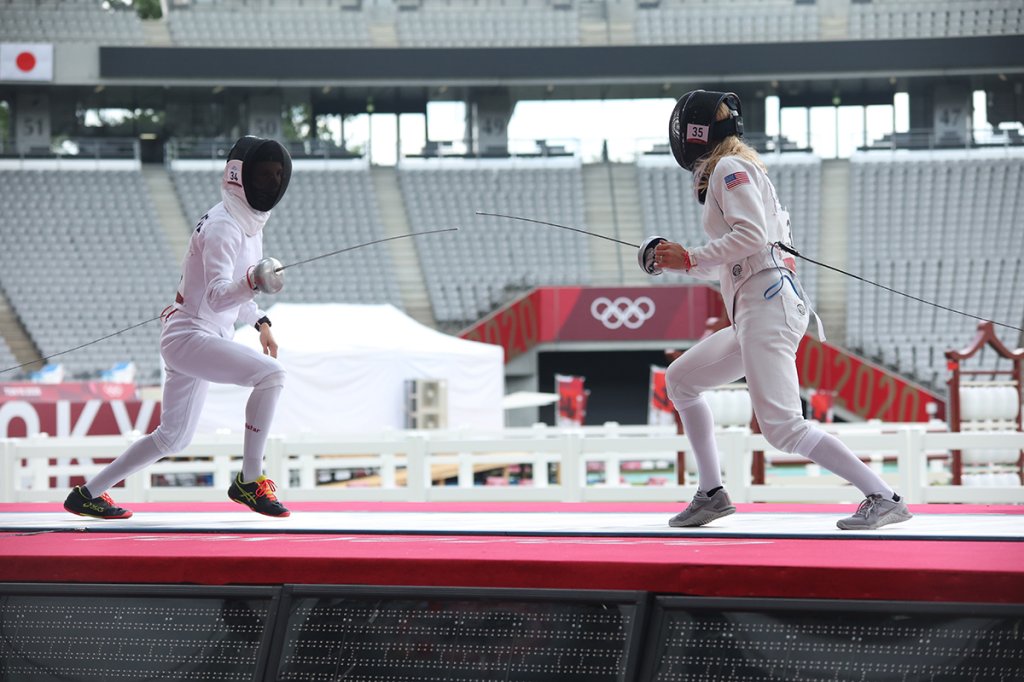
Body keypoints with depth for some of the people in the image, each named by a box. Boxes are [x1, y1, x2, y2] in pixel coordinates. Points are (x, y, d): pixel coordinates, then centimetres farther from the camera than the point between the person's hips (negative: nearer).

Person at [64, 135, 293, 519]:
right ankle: (250, 481, -18)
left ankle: (87, 494, 26)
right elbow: (217, 297, -33)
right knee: (270, 374, -26)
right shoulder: (223, 227, -20)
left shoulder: (248, 223, 10)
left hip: (204, 339, 10)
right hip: (190, 338, -10)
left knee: (172, 440, 16)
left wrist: (259, 321, 13)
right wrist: (254, 282, -52)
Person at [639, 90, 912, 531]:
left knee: (782, 428, -18)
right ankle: (711, 494, 19)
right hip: (756, 310, 10)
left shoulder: (729, 168, -5)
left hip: (767, 306, -10)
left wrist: (689, 258, -12)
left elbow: (750, 236, -19)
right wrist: (680, 262, 22)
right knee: (679, 380, 20)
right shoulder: (742, 171, 23)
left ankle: (882, 498, -22)